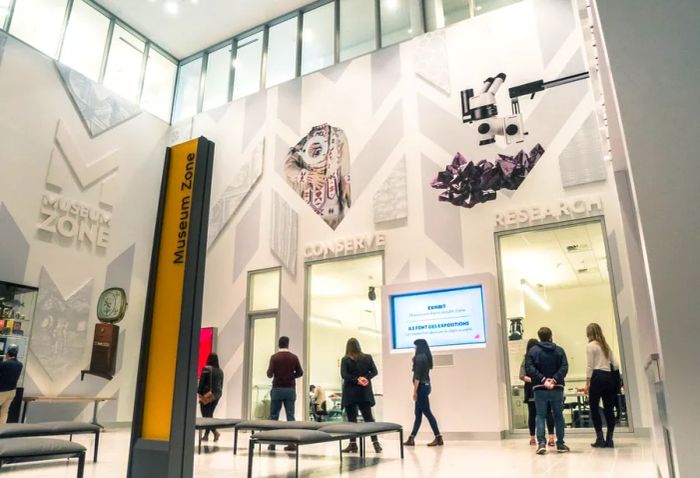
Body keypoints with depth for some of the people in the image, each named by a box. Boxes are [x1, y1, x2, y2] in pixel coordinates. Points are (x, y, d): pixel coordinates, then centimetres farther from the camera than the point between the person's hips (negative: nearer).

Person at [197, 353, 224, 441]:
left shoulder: (206, 369, -9)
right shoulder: (220, 371, 8)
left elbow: (201, 382, -10)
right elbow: (221, 385, 12)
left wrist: (199, 393, -4)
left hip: (207, 395, -6)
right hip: (216, 395, 6)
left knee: (206, 415, 0)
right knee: (210, 414, 14)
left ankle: (215, 432, -13)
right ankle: (206, 435, 12)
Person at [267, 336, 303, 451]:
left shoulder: (274, 357, -6)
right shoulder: (294, 357, 1)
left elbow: (269, 374, -7)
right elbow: (300, 373, 4)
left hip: (277, 389, -2)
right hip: (290, 389, 2)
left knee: (274, 416, 7)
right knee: (290, 416, 3)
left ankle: (272, 442, 8)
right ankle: (291, 443, 1)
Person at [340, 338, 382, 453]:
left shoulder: (345, 359, -6)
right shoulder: (368, 357, 5)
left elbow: (344, 375, -15)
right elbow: (374, 371, 0)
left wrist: (356, 380, -13)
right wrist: (365, 378, -10)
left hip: (350, 393, -3)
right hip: (364, 392, 3)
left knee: (352, 419, 3)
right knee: (368, 417, 8)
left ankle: (353, 444, 3)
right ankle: (375, 443, 4)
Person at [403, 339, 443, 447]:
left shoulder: (419, 357, -13)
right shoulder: (426, 357, 14)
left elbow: (417, 376, -17)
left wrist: (415, 390, -17)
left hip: (421, 387, -10)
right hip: (426, 385, 10)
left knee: (427, 412, -5)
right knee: (418, 413, 10)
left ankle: (438, 438, -1)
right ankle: (411, 438, 13)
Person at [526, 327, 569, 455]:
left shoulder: (533, 350, 1)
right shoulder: (559, 350, 5)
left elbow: (530, 368, -12)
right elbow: (564, 367, -8)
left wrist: (543, 380, -15)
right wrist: (554, 379, -15)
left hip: (539, 389, -1)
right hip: (557, 388, 1)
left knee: (540, 415, 4)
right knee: (558, 416, 13)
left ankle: (541, 443, -8)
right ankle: (560, 444, 17)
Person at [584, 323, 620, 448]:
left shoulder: (590, 345, -2)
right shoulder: (606, 345, 17)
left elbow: (590, 366, -7)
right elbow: (616, 365, 14)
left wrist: (587, 383, -6)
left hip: (597, 377, -6)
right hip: (609, 378, 6)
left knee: (594, 408, 0)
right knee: (609, 409, 6)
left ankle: (600, 439, -2)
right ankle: (609, 440, 7)